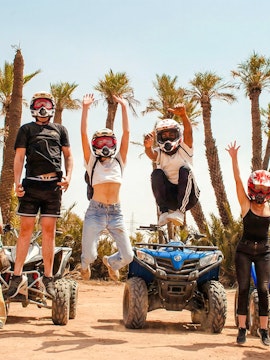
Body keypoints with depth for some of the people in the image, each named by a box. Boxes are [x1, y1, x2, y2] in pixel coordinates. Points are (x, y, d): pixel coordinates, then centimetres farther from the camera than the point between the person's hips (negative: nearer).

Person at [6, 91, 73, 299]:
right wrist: (17, 182, -7)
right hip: (31, 184, -1)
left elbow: (68, 155, 16)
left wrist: (68, 176, -2)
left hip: (53, 185, 1)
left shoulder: (60, 129, 18)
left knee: (49, 231, 3)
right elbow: (19, 156, 5)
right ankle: (17, 275, 3)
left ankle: (48, 278, 8)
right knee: (26, 229, -2)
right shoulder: (26, 129, 13)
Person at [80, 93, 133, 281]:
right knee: (89, 255, -7)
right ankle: (85, 265, 33)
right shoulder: (92, 161, 8)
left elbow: (126, 133, 7)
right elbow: (84, 134, -1)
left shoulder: (119, 160, 13)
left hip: (116, 212, 2)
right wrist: (85, 108, -3)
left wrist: (124, 107, 6)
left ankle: (111, 262, 36)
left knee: (128, 256, -1)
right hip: (95, 211, -2)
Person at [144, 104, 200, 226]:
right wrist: (148, 146, -45)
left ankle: (180, 211, -34)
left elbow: (188, 131, -18)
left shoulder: (184, 149, 3)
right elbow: (150, 153, -20)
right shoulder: (159, 153, 6)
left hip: (187, 196, -1)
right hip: (168, 196, 2)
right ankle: (164, 211, -23)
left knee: (185, 170, -26)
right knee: (157, 173, -20)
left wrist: (183, 115, -39)